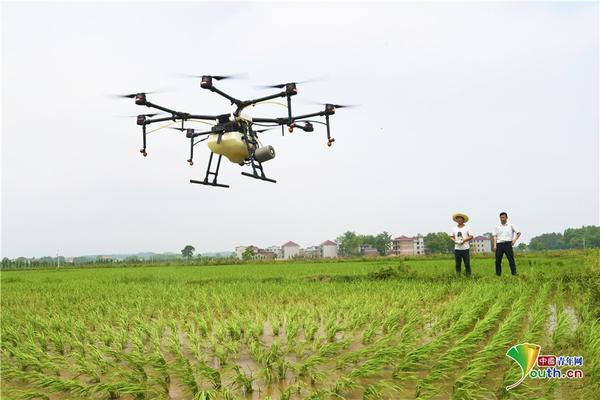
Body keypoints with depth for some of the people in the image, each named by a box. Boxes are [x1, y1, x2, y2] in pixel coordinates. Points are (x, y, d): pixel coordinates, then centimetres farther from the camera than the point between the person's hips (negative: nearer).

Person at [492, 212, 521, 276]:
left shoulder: (511, 225, 7)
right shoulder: (497, 226, 12)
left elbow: (518, 233, 10)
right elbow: (494, 236, 9)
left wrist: (514, 240, -4)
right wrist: (495, 245, -2)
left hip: (508, 244, -2)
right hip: (499, 244, 2)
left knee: (511, 259, -6)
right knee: (498, 260, 1)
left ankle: (514, 273, -5)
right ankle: (498, 274, 8)